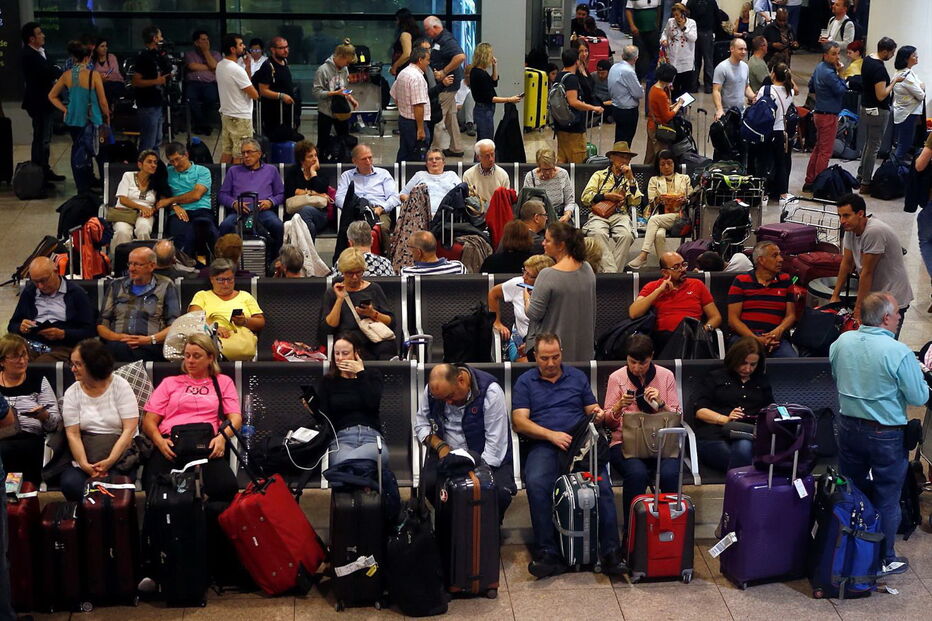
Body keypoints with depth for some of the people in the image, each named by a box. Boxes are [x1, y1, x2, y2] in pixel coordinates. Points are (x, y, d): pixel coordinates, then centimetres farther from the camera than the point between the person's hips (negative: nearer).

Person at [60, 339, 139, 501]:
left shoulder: (120, 386, -2)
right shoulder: (72, 393, 6)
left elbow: (129, 429, -9)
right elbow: (72, 434, -3)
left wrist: (110, 461, -21)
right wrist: (84, 464, -20)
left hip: (120, 454, -3)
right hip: (84, 455, 3)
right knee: (70, 484, -27)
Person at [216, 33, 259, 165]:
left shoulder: (220, 66, 7)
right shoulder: (236, 70, -22)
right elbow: (254, 95, -17)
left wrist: (248, 66, 6)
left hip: (226, 114, 9)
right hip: (240, 118, -9)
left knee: (226, 152, 15)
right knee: (239, 156, -2)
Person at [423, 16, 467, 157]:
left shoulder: (447, 40, -18)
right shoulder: (437, 40, 14)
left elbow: (461, 56, -32)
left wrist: (443, 72, -27)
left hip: (446, 85, -11)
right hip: (448, 86, 11)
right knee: (450, 117, 15)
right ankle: (456, 148, 23)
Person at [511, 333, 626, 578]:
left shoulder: (577, 377, 23)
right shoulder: (525, 382, 15)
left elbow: (592, 408, 23)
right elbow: (519, 421, 4)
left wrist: (597, 414, -3)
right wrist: (551, 434, -11)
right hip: (544, 445, -1)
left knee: (602, 484, -28)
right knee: (536, 483, -33)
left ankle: (610, 553, -28)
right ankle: (547, 555, -29)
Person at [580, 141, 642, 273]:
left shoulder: (630, 178, 25)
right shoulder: (599, 175, 21)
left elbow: (635, 202, 8)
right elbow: (585, 197, 8)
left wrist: (630, 178, 2)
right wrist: (606, 196, -5)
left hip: (620, 215, 1)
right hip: (599, 214, -1)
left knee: (626, 235, -34)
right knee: (598, 233, -36)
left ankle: (615, 271, -31)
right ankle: (610, 271, -40)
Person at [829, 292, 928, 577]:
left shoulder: (842, 342, -7)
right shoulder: (899, 353, -24)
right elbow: (920, 397, -15)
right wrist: (918, 375, 4)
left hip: (848, 426, 5)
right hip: (885, 435, -5)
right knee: (886, 499, 10)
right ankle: (884, 559, 20)